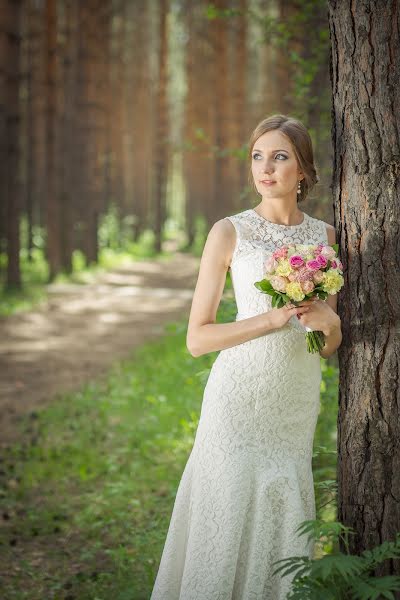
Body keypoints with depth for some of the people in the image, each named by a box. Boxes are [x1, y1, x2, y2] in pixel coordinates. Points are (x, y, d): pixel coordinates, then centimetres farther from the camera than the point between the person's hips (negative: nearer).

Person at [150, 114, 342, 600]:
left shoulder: (324, 235, 8)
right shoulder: (229, 233, -3)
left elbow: (331, 346, 15)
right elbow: (197, 338, -6)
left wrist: (329, 321, -8)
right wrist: (275, 318, -16)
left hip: (298, 401, 4)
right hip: (240, 396, -3)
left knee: (282, 518, 6)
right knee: (233, 513, -3)